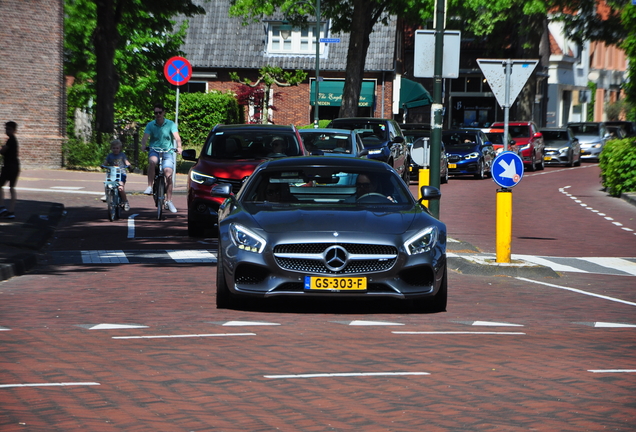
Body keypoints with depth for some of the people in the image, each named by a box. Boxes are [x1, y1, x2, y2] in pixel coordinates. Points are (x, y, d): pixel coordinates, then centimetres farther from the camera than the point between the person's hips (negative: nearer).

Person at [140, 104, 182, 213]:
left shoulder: (170, 124, 1)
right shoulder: (150, 125, 3)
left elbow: (177, 137, -11)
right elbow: (145, 137, -9)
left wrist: (179, 147, -31)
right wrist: (143, 145, -32)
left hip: (167, 151, 0)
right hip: (154, 150, 0)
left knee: (168, 174, -13)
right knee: (152, 161, -36)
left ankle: (169, 201, -2)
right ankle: (149, 187, -29)